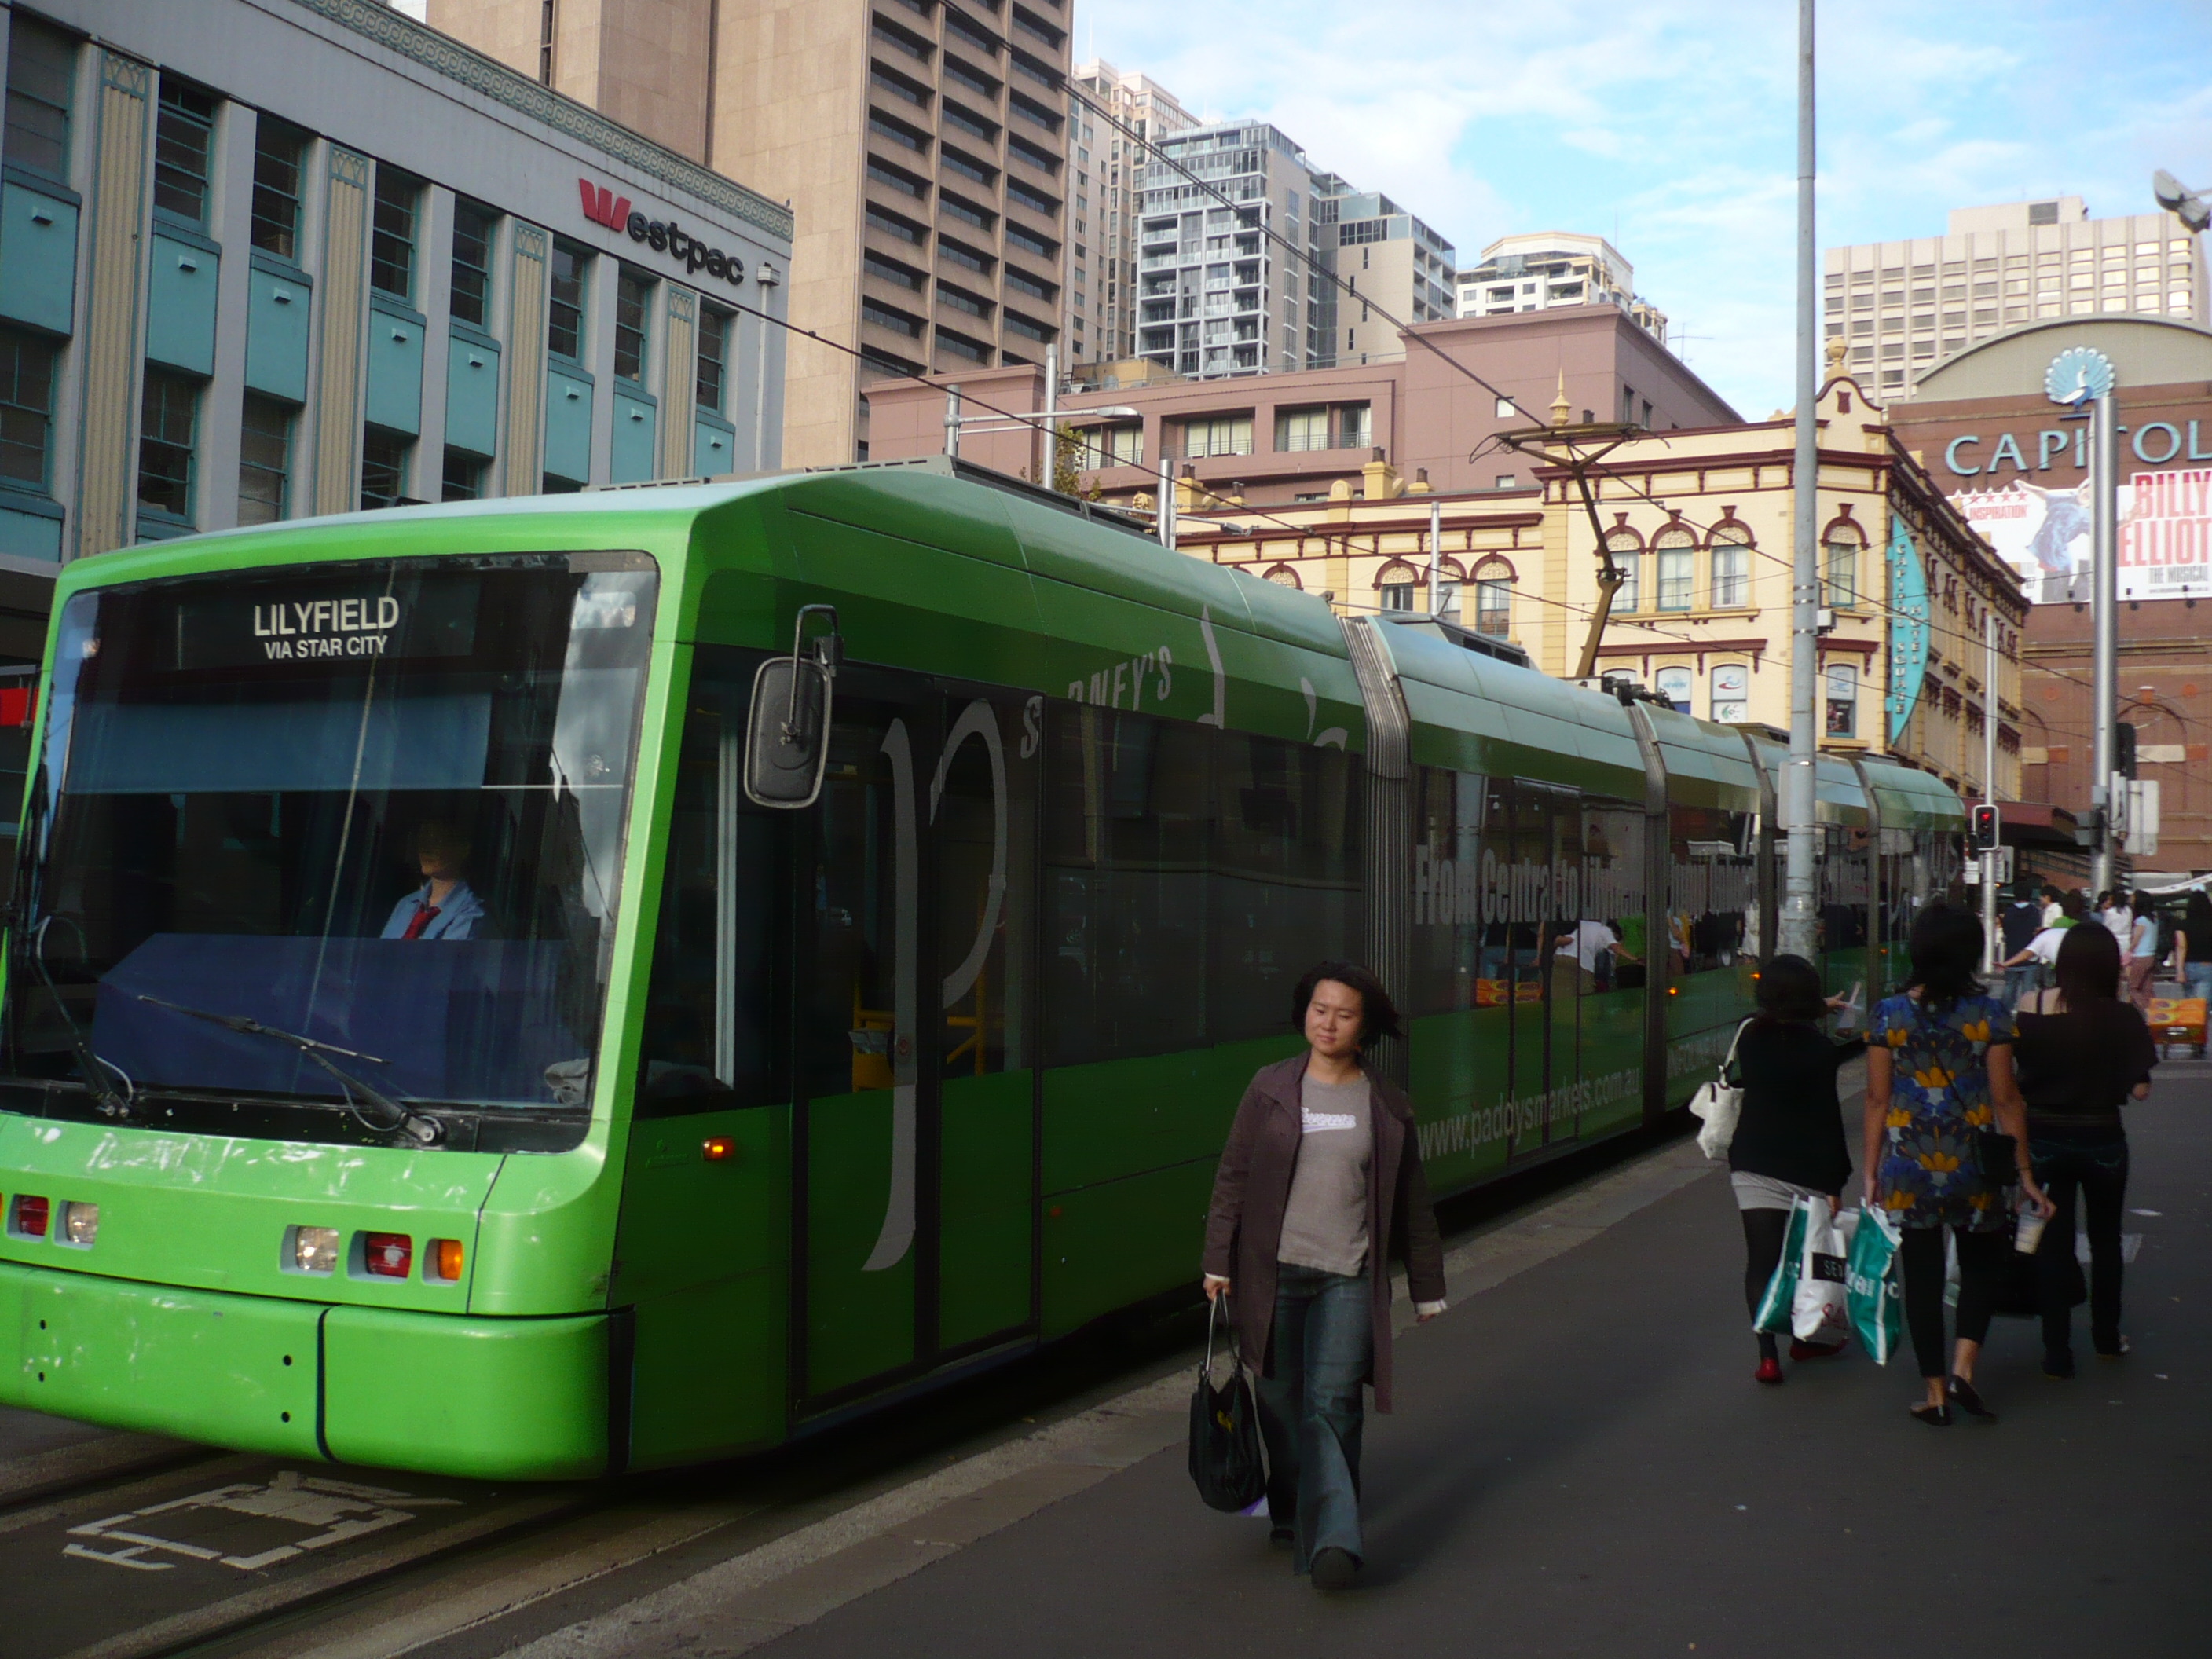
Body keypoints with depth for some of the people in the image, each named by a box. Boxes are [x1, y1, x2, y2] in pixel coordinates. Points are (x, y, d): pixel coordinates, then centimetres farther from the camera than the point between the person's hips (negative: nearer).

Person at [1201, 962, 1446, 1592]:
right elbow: (1233, 1178, 5)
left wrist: (1427, 1291, 15)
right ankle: (1293, 1513, 25)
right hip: (1273, 1273, 1)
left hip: (1349, 1278, -1)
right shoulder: (1270, 1089, 3)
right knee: (1282, 1402, 8)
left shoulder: (1386, 1108, 5)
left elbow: (1411, 1205, 12)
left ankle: (1332, 1541, -10)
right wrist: (1218, 1262, 0)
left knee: (1333, 1404, -10)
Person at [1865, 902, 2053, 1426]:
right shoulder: (1989, 1013, -7)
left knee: (1922, 1274, 8)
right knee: (1981, 1264, 18)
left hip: (1908, 1166, 1)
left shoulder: (1889, 1014, -3)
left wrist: (1872, 1172, 7)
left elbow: (1877, 1098, -1)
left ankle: (1935, 1392, 12)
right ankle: (1963, 1368, 3)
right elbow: (2005, 1099, -5)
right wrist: (2024, 1174, 3)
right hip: (1972, 1165, -1)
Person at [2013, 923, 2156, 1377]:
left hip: (2044, 1139, 0)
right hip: (2101, 1140, 0)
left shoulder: (2031, 1009, -12)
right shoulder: (2121, 1017, -15)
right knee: (2105, 1238, 21)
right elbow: (2140, 1088, -13)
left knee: (2053, 1242, 10)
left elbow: (2015, 1076, -7)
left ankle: (2057, 1351, 11)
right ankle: (2107, 1336, 35)